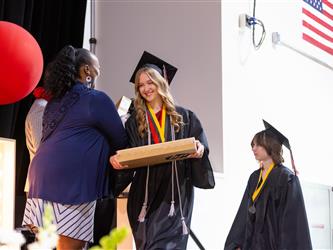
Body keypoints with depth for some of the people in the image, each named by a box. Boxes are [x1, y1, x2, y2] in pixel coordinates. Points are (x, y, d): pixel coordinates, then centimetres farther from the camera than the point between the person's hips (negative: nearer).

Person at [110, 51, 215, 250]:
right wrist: (117, 158, -15)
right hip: (146, 193, 2)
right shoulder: (135, 122, 12)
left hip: (176, 193, -2)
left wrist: (199, 150, -18)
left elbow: (202, 146, 5)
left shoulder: (184, 117, 9)